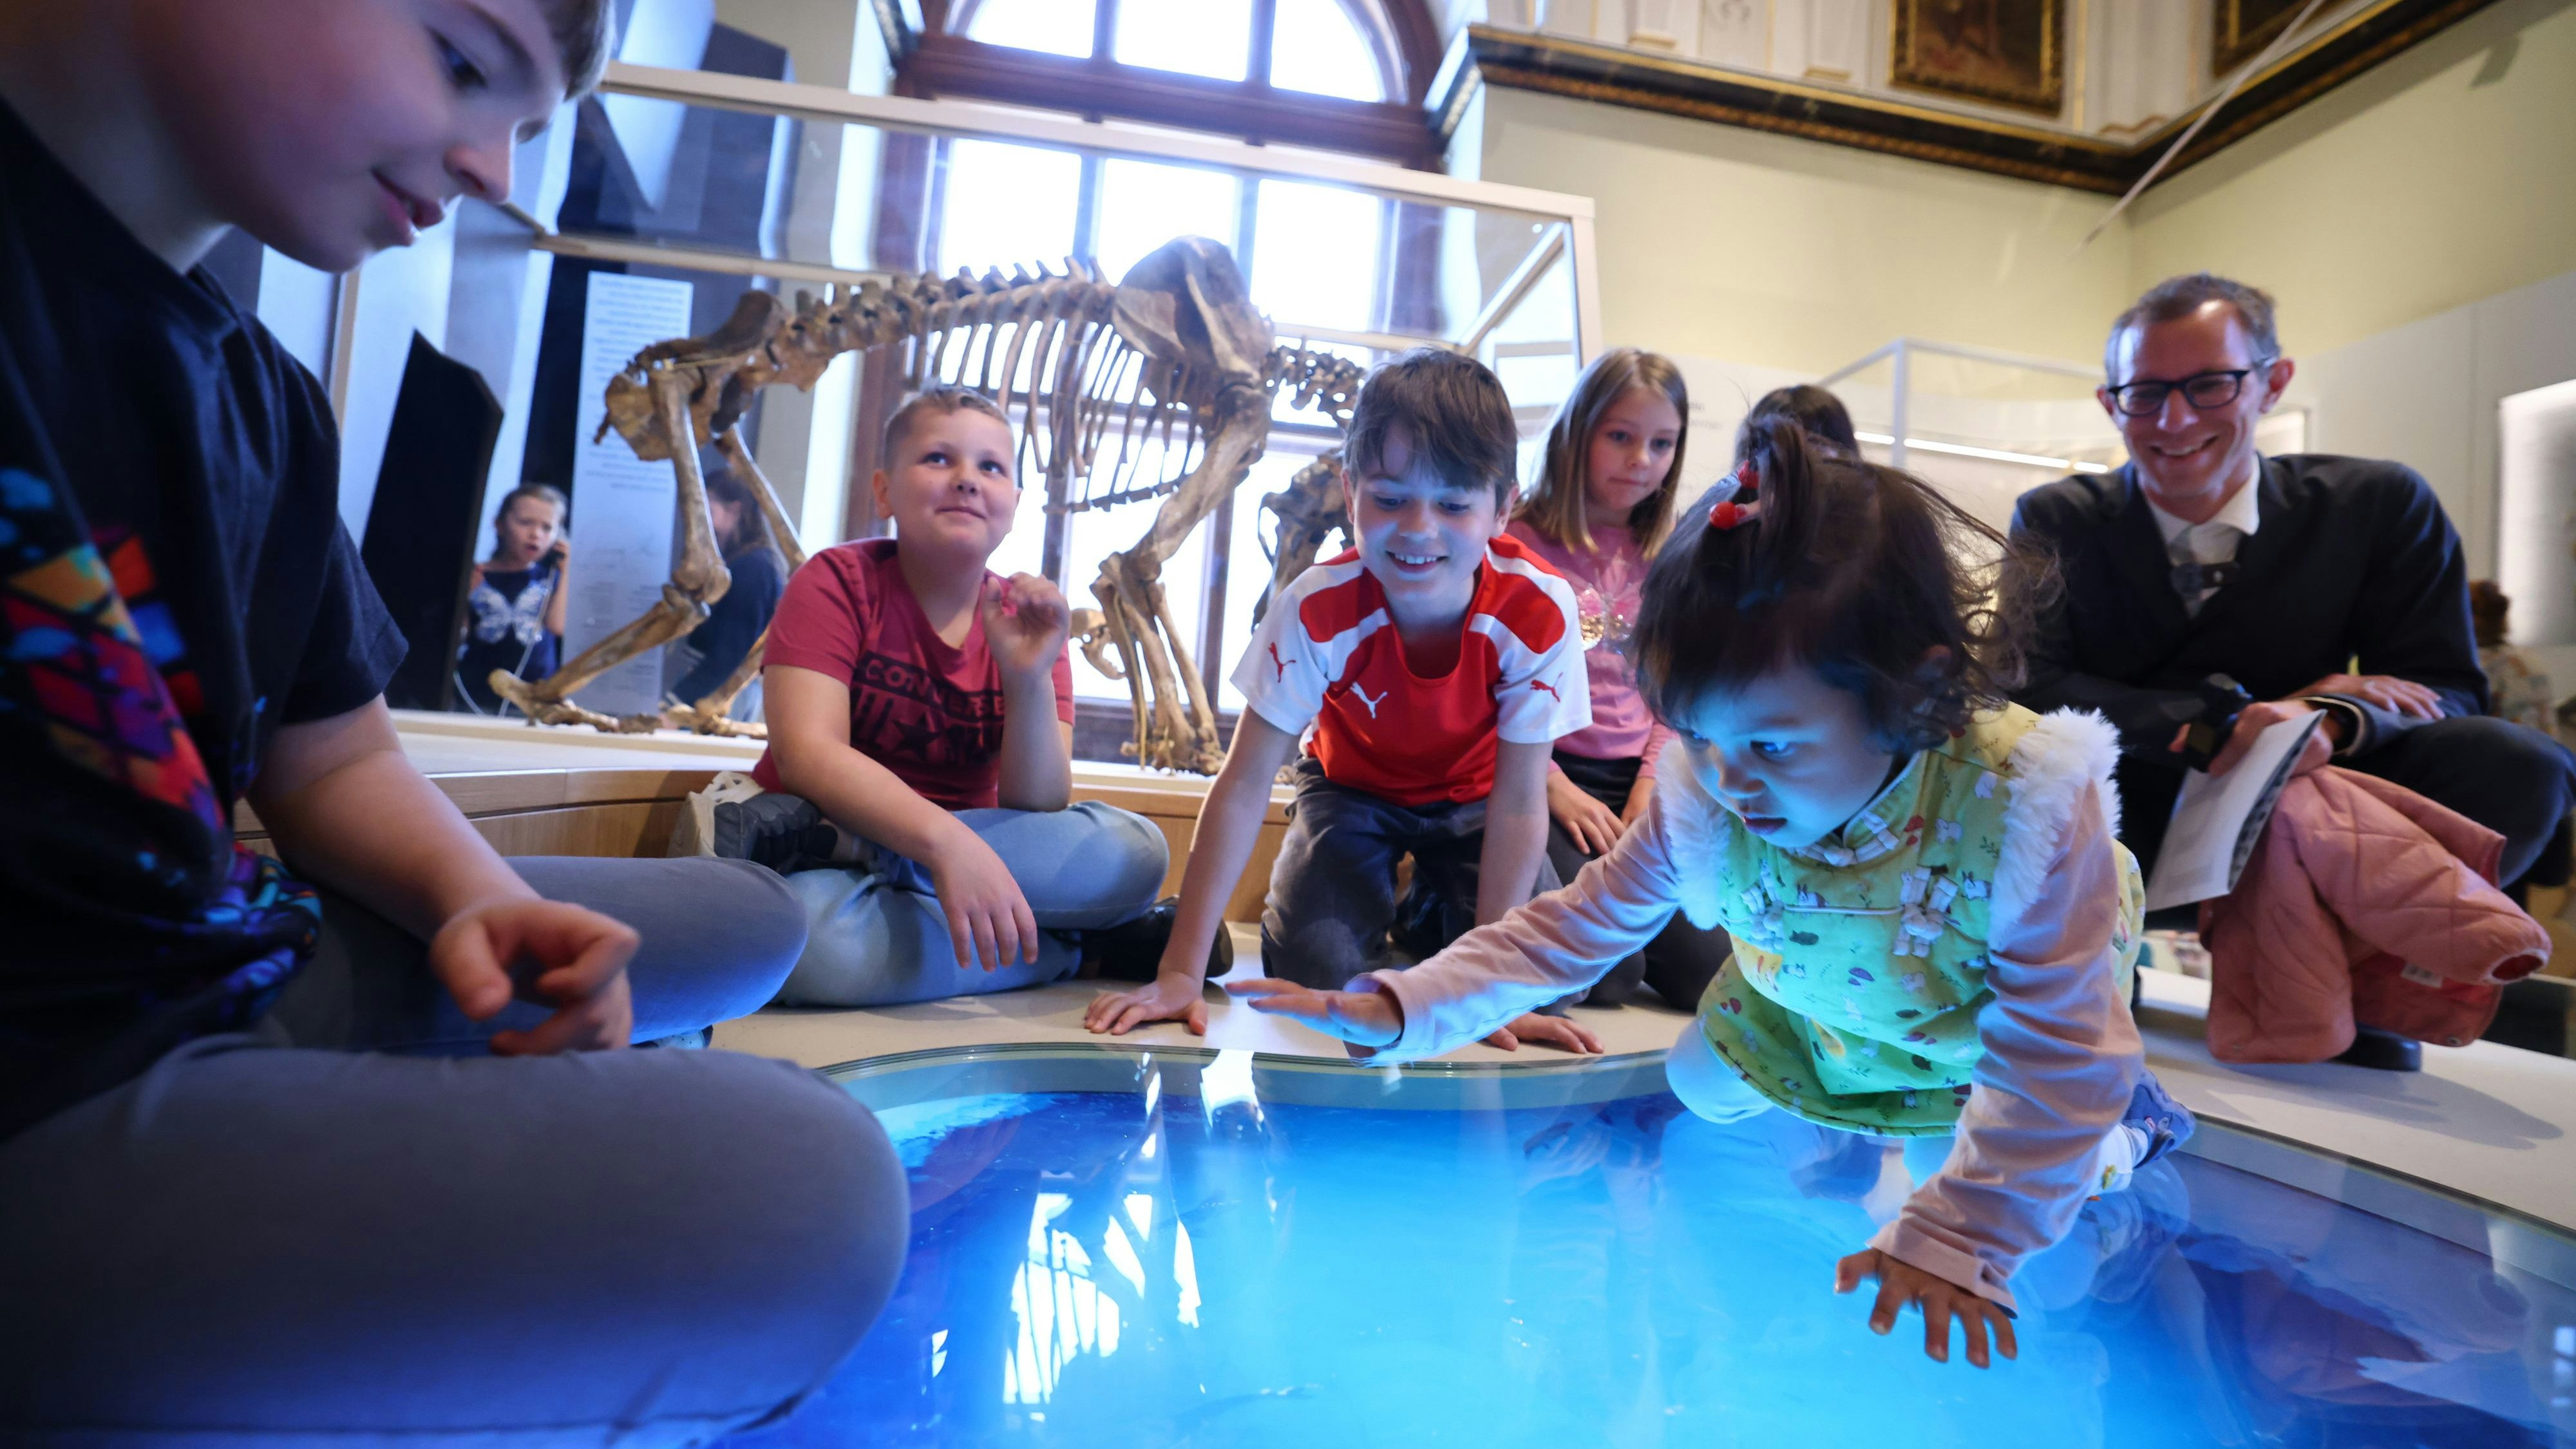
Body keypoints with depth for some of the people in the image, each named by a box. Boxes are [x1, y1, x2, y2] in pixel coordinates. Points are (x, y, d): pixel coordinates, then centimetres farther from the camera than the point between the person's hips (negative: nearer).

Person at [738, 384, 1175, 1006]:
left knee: (1136, 853, -22)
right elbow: (808, 751, -20)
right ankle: (1071, 952, -20)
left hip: (962, 858, 4)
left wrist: (1028, 678, -24)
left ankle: (824, 840, -24)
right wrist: (945, 839, -36)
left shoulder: (1025, 620, 2)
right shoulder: (838, 581, -5)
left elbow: (1039, 809, -7)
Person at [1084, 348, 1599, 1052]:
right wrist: (1180, 973, -32)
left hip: (1471, 799, 1)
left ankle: (1425, 917, 17)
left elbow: (1519, 802, -27)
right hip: (1352, 787, -1)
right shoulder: (1317, 609, -32)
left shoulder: (1540, 611, -32)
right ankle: (1375, 909, 16)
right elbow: (1243, 786, -30)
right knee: (1317, 969, -20)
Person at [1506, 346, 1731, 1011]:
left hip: (1632, 780, 5)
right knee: (1608, 974, -17)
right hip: (1546, 774, -5)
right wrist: (1557, 789, -13)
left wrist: (1651, 786, -5)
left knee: (1706, 969, -8)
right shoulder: (1521, 543, -4)